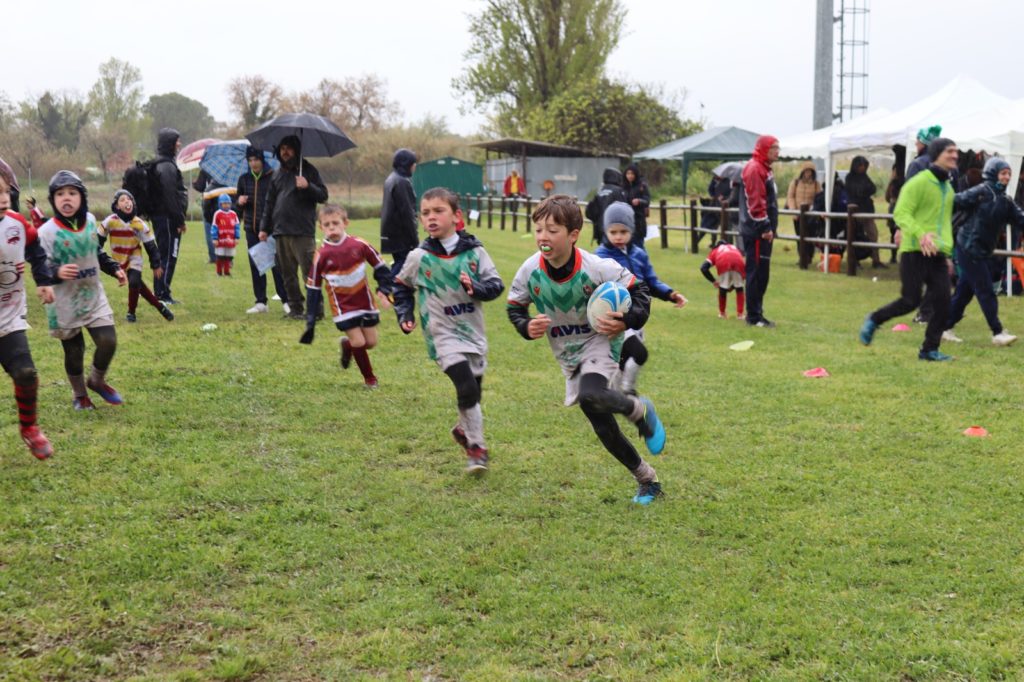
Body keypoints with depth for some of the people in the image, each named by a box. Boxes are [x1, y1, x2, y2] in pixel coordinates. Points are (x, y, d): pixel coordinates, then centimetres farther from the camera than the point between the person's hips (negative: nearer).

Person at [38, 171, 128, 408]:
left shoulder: (90, 221, 0)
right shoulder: (47, 232, -18)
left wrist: (114, 268, 9)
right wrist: (57, 272, -35)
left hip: (94, 297, 4)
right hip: (65, 304, -4)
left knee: (108, 342, -3)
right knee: (73, 352, 7)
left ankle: (97, 381, 26)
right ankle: (79, 394, 32)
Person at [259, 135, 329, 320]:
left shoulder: (308, 170, 3)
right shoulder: (277, 174, 17)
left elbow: (323, 195, -2)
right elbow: (270, 203, 20)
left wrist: (307, 186, -19)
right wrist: (264, 227, 15)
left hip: (303, 232, -6)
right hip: (281, 232, 6)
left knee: (309, 272, -8)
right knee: (287, 274, 7)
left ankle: (316, 308, -3)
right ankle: (295, 308, 13)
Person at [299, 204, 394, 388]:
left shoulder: (359, 245, -10)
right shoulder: (321, 255, -11)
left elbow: (381, 267, 3)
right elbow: (313, 288, -3)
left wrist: (384, 292, -8)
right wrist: (310, 321, -4)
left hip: (365, 302, 2)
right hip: (342, 306, -2)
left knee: (371, 342, 6)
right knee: (358, 342, -10)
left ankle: (347, 344, 38)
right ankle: (369, 378, 13)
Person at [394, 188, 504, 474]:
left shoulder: (474, 252, -4)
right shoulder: (418, 257, -4)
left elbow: (496, 285, -4)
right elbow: (401, 287, 13)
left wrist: (476, 287, -23)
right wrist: (404, 315, 2)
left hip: (473, 333, 3)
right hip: (444, 335, -3)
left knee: (473, 393, 13)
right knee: (467, 388, -20)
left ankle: (464, 429, 45)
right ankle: (476, 448, -4)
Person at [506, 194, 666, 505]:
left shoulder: (597, 268, -23)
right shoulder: (530, 272, -14)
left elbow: (638, 291, -8)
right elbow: (514, 308, 4)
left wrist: (626, 321, -24)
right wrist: (527, 327, -17)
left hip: (599, 343, -4)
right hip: (568, 355, 4)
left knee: (590, 395, -35)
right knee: (604, 429, 6)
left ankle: (642, 411, -4)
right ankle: (647, 481, 24)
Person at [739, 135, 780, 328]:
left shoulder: (763, 168, 20)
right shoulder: (754, 169, -14)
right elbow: (755, 202, -21)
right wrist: (765, 227, -22)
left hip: (763, 231, 10)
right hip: (757, 232, -10)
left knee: (761, 273, 13)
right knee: (756, 272, -7)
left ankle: (755, 313, 20)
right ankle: (754, 316, -4)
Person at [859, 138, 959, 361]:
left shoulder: (948, 188, 18)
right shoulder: (918, 183, -9)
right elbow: (901, 213, -17)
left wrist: (947, 253, 26)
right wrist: (920, 234, -33)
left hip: (937, 254, 7)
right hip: (915, 252, -7)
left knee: (943, 301, -3)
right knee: (911, 300, -7)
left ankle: (930, 349, 6)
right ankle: (873, 320, 17)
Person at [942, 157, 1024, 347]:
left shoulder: (1005, 201, 12)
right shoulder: (981, 192, -11)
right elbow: (955, 203, -15)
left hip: (982, 252, 8)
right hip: (969, 247, -8)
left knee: (964, 292, 11)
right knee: (986, 291, -6)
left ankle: (944, 329, 19)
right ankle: (998, 333, -2)